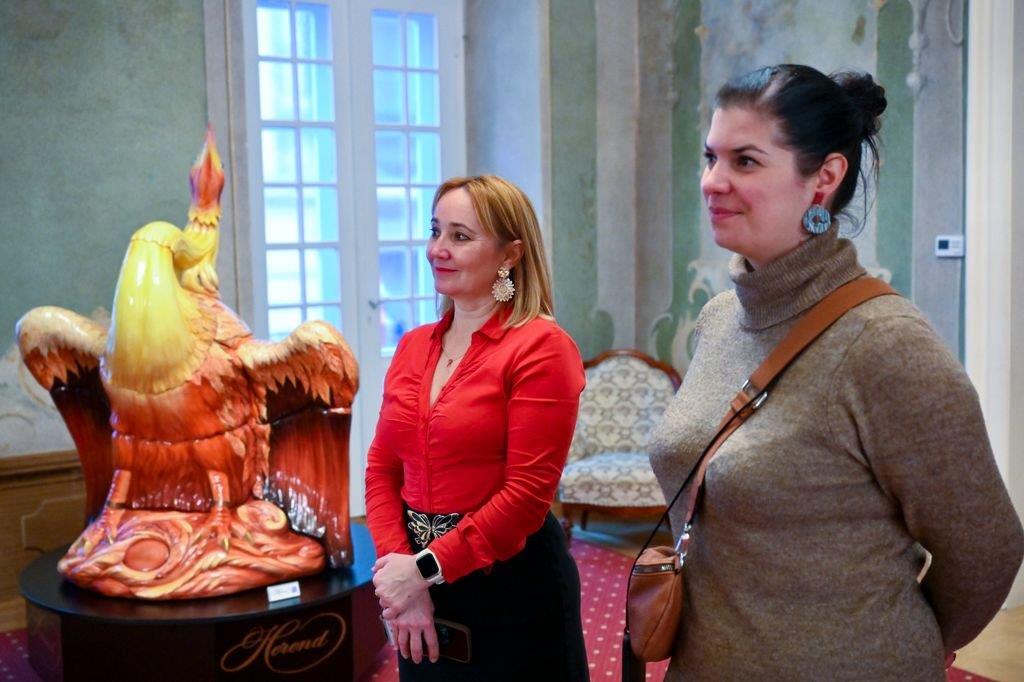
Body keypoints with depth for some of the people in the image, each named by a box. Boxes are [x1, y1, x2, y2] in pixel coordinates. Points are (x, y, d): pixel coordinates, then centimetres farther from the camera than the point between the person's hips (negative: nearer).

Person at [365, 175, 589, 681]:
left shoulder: (540, 346, -13)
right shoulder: (413, 347, 7)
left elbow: (528, 492, -18)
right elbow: (382, 471, 5)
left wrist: (426, 569, -15)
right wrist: (397, 566, -9)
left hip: (512, 588, -6)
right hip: (422, 584, 6)